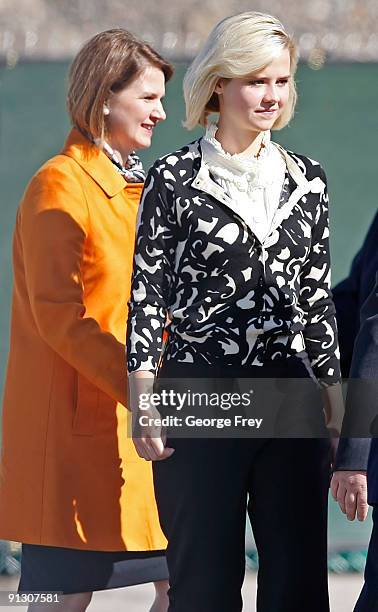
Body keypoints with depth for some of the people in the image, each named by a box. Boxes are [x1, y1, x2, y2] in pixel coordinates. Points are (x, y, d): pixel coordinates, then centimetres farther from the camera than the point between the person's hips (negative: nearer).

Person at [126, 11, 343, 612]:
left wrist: (333, 392, 11)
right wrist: (145, 404, -6)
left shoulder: (306, 180, 10)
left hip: (289, 398, 4)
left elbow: (316, 295, 15)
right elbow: (147, 294, -1)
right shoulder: (174, 178, -2)